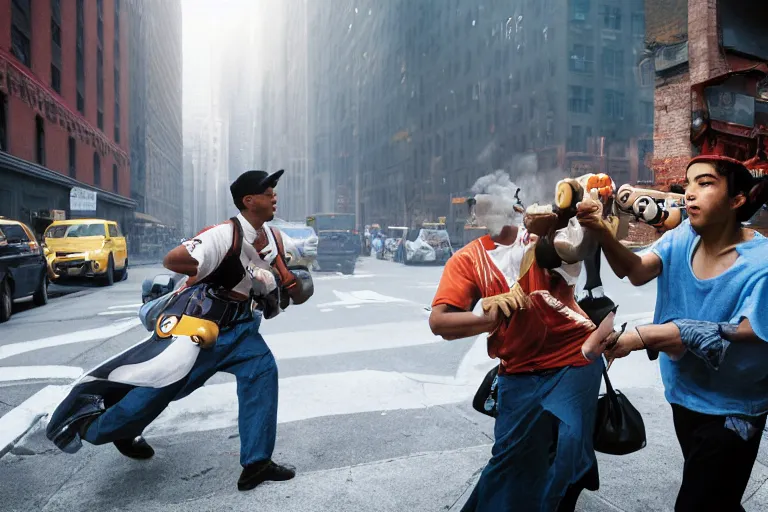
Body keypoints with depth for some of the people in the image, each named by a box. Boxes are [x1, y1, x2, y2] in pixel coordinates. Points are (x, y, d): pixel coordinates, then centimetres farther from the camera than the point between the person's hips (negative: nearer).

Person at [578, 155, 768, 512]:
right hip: (685, 393, 5)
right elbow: (638, 272, -22)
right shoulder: (684, 237, -8)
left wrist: (646, 337, -30)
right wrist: (601, 232, -42)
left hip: (731, 409, -5)